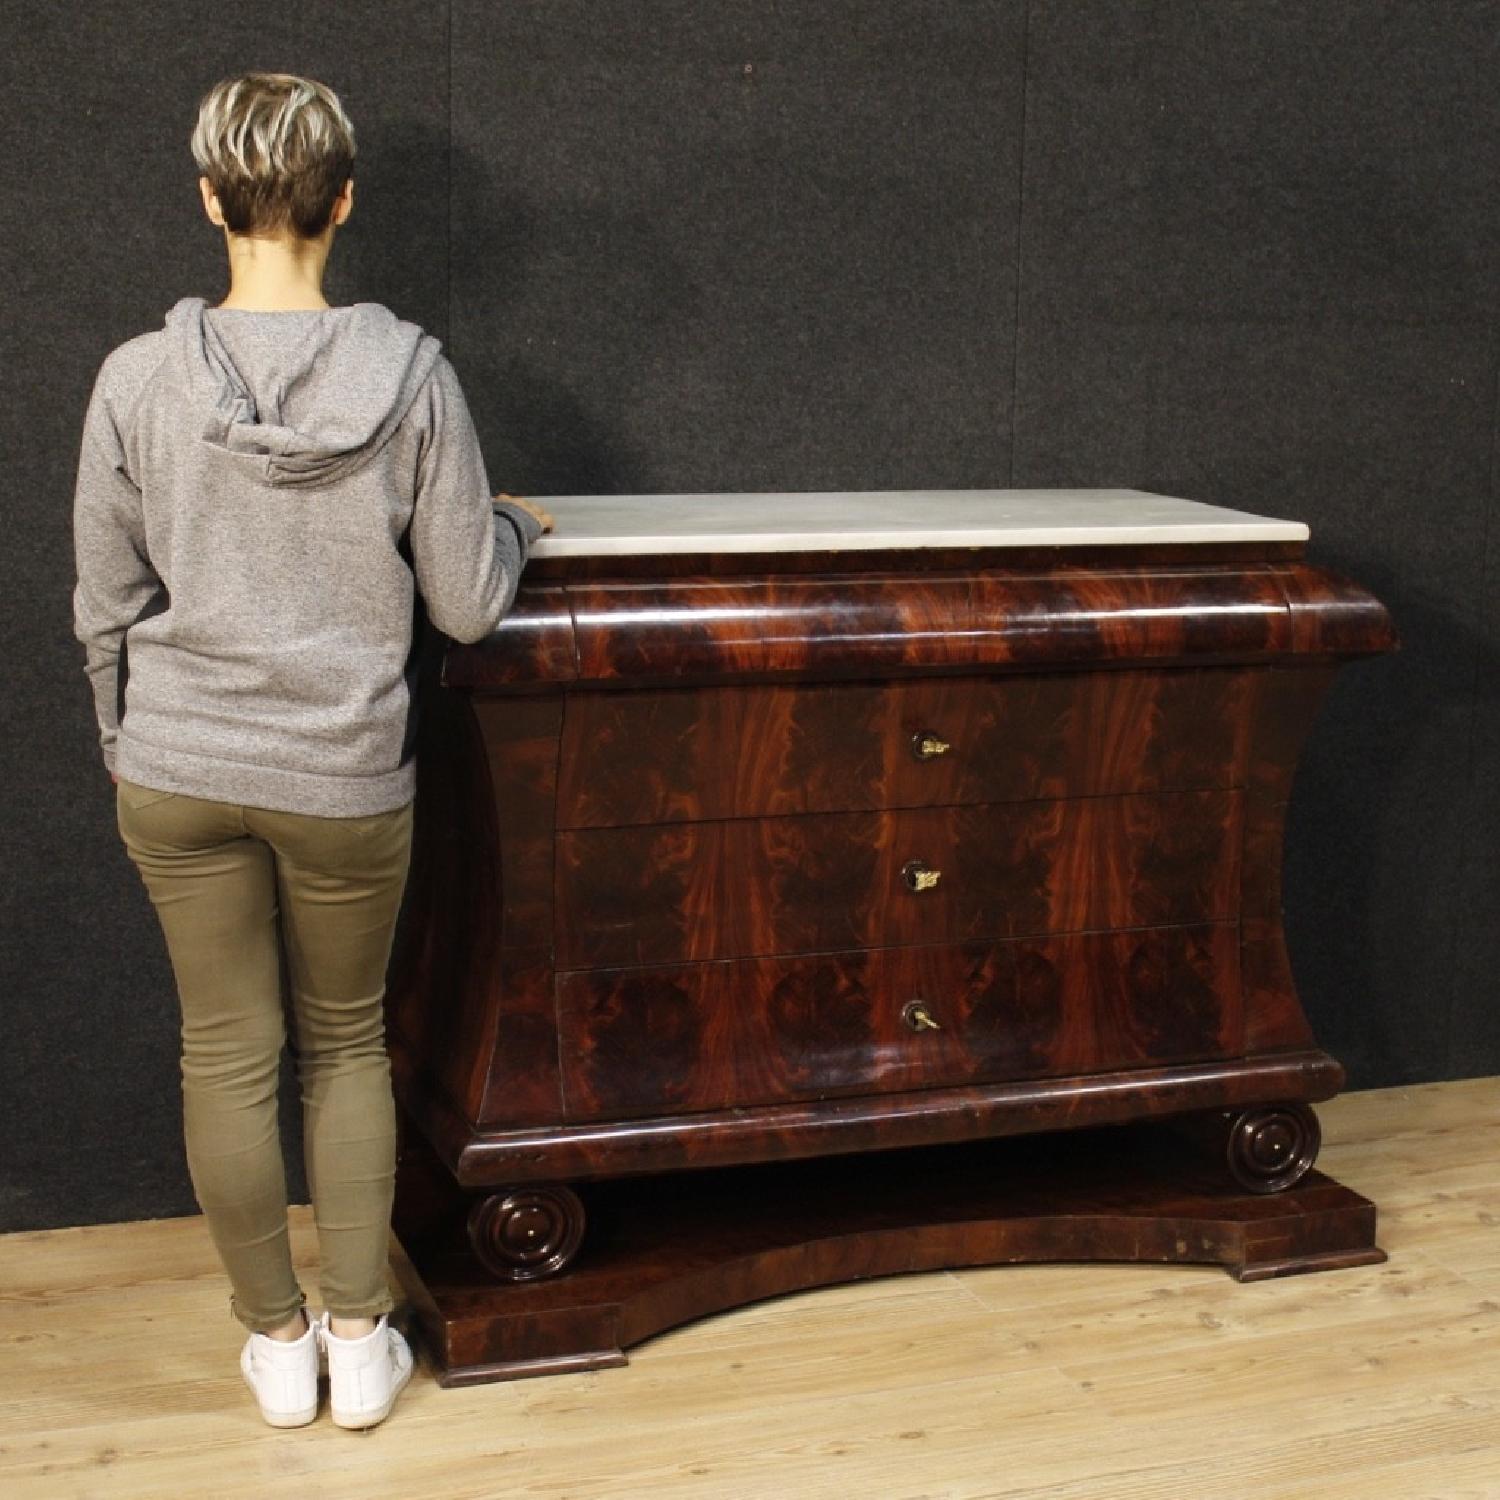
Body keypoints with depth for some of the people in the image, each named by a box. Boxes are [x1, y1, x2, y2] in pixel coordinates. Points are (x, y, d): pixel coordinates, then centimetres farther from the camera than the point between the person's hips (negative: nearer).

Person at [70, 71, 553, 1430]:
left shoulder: (139, 381, -10)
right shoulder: (409, 374, -12)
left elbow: (106, 611, -1)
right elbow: (466, 603, -7)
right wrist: (514, 529, 14)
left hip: (177, 771, 1)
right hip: (346, 776, 0)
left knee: (228, 1053, 14)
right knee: (350, 1043, 18)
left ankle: (278, 1341, 29)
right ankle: (361, 1340, 26)